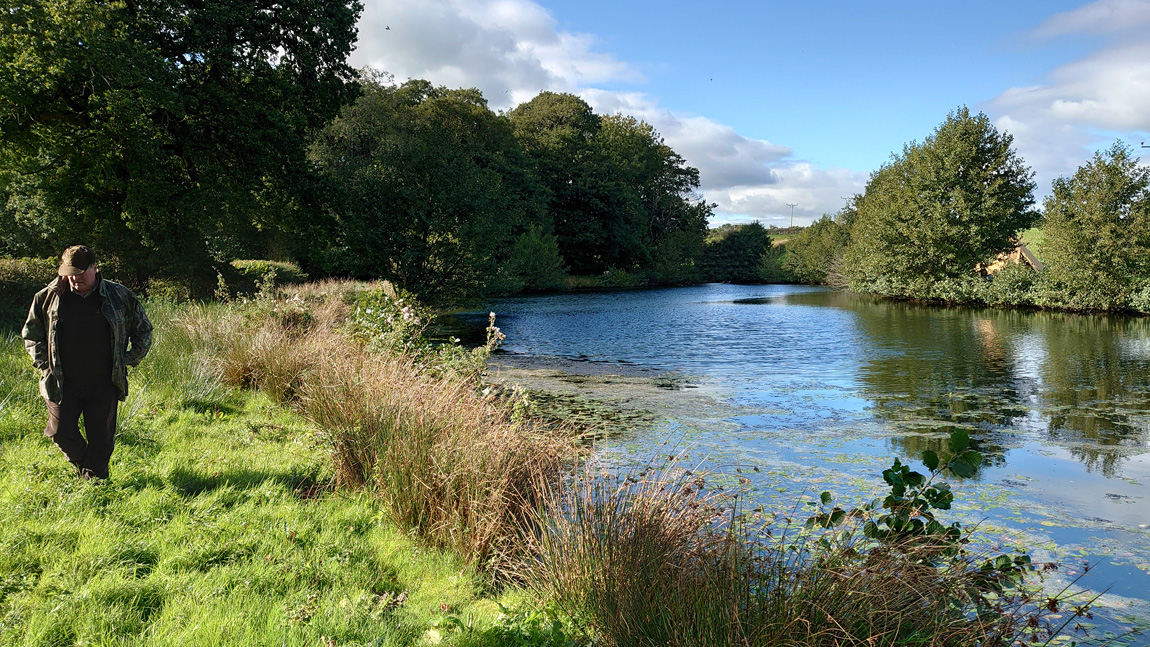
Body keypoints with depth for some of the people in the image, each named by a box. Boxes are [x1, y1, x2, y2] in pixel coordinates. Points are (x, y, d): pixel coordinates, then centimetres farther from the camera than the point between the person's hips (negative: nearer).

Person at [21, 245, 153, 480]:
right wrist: (44, 364, 3)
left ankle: (95, 480, 23)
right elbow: (31, 334, 13)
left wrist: (128, 361, 2)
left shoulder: (120, 297, -2)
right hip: (62, 383, 1)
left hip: (104, 384, -1)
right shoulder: (48, 297, 0)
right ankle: (84, 466, 31)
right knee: (61, 432, 2)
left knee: (101, 437, 5)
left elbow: (143, 331, 9)